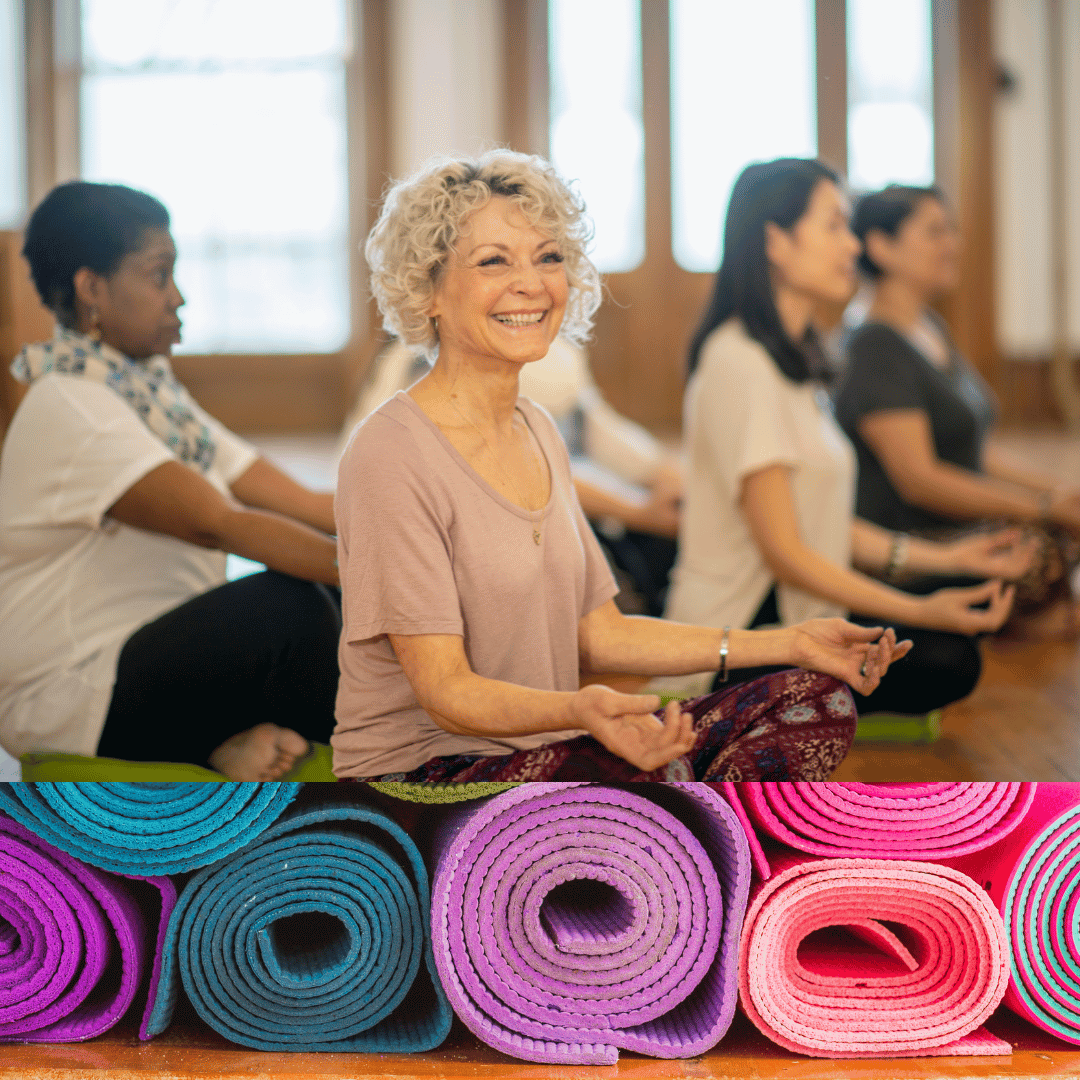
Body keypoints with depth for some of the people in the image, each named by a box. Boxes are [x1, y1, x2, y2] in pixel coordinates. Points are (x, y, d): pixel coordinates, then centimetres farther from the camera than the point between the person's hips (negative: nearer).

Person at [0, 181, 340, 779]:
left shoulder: (149, 393, 13)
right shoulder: (68, 409, -18)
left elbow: (302, 502, 7)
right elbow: (216, 524, -30)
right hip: (68, 698, -10)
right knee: (289, 604, -29)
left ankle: (234, 739, -12)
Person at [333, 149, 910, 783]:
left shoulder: (539, 433, 12)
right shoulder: (392, 457, -15)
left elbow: (597, 634, 14)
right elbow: (443, 689, -20)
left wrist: (791, 643, 8)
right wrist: (578, 712, -40)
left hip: (541, 750, 9)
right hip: (417, 769, -9)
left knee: (819, 700, -6)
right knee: (650, 774, -37)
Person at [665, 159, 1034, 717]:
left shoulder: (790, 356, 15)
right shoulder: (741, 363, -17)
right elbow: (784, 553, -19)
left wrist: (941, 557, 10)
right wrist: (921, 612, -22)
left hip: (791, 609, 10)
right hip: (744, 625, -10)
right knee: (948, 660, -21)